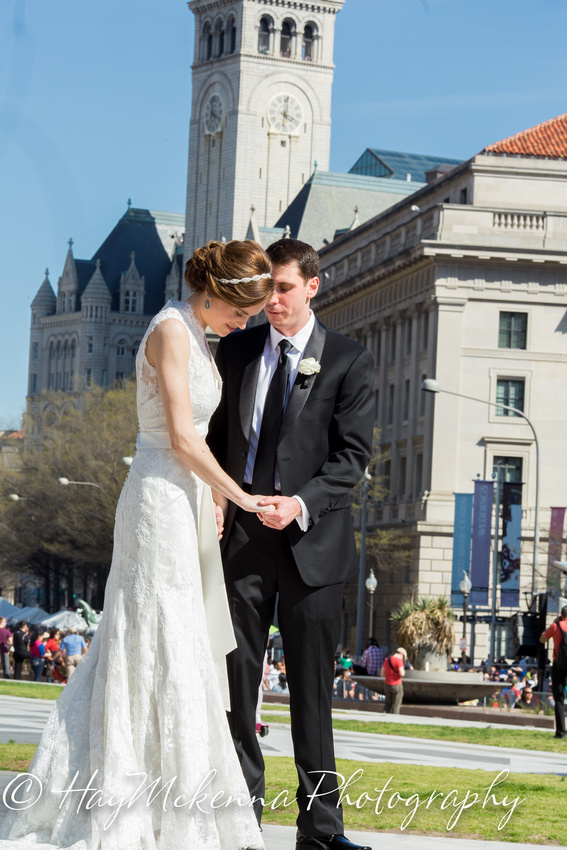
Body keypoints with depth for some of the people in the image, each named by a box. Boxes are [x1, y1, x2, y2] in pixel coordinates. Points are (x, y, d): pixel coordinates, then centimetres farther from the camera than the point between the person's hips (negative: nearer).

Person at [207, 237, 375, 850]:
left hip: (312, 540, -3)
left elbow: (353, 454, -4)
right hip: (241, 535, 3)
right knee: (236, 682, 2)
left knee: (312, 690, 0)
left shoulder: (348, 361, 1)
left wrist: (301, 503, -18)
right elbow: (217, 433, 16)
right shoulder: (236, 350, 11)